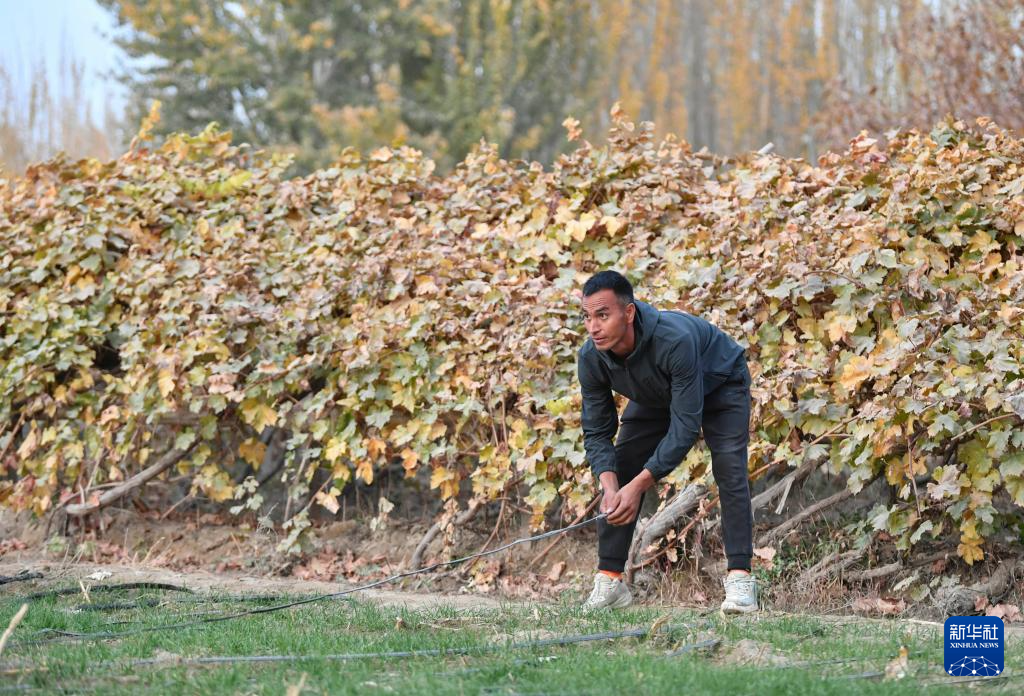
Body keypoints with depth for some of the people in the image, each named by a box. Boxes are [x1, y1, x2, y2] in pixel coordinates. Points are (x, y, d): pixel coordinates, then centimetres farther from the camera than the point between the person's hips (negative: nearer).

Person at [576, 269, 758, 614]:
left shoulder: (675, 340, -45)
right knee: (616, 473, -8)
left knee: (729, 469, -24)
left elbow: (685, 425, -41)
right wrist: (610, 486, -38)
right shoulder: (591, 359, -29)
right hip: (656, 395, 5)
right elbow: (597, 432, -19)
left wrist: (639, 485, -45)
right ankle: (609, 580, -2)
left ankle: (740, 578, -22)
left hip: (718, 383, -5)